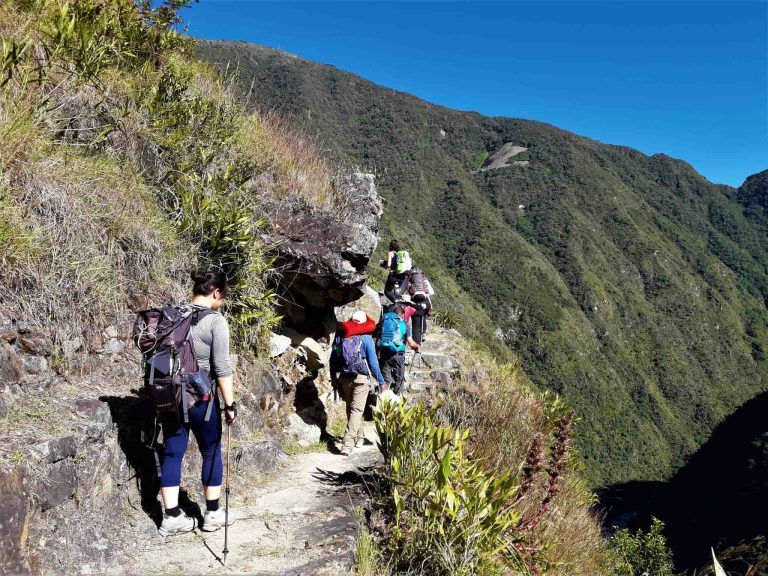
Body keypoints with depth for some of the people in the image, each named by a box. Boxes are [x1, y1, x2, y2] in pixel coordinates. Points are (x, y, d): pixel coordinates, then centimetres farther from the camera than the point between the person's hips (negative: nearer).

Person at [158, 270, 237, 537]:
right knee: (211, 453, 12)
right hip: (201, 398, -5)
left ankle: (171, 517, 19)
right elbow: (222, 367, -16)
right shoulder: (215, 321, -14)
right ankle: (213, 514, 23)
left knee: (172, 454, 13)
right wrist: (229, 403, -8)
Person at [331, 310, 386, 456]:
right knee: (356, 410, -2)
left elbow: (333, 359, 8)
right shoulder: (366, 338, -9)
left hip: (343, 378, 4)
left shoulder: (340, 336, 3)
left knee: (350, 408, 19)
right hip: (360, 378, -4)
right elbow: (373, 362, -8)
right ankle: (347, 444, -11)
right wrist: (381, 381, 1)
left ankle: (358, 437, 35)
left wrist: (334, 377, 20)